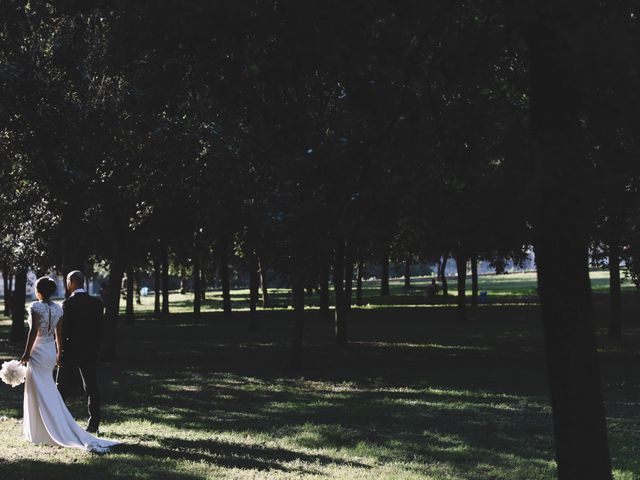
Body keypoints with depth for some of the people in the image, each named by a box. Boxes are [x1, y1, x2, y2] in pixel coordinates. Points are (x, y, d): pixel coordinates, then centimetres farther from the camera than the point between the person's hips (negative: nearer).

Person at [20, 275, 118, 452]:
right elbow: (59, 333, 9)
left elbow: (33, 331, -19)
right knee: (49, 390, 17)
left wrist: (26, 353, -14)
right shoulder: (58, 308, 4)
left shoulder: (35, 307, -15)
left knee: (41, 393, -2)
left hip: (37, 352, -7)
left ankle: (38, 432, 0)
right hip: (51, 351, 7)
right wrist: (59, 353, 19)